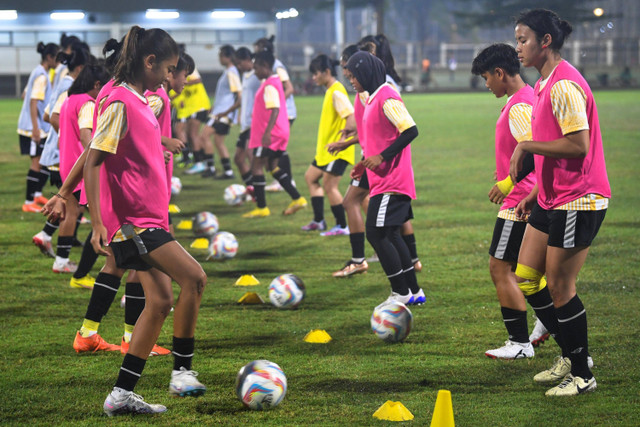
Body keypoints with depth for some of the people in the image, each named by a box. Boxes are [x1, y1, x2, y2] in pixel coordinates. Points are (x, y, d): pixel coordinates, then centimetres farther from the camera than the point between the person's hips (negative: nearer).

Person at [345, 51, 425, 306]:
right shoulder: (374, 98, 15)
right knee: (390, 235, 14)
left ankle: (400, 294, -2)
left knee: (376, 234, -9)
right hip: (383, 179, 10)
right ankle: (414, 291, 20)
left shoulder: (387, 98, -15)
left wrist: (382, 157, -22)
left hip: (391, 181, -10)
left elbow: (410, 131, -22)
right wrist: (366, 163, 15)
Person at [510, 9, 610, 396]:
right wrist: (535, 193, 22)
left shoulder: (564, 85, -18)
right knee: (525, 279, 11)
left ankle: (582, 375, 10)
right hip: (552, 200, 10)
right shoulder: (545, 84, 14)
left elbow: (577, 146, -25)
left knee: (559, 288, -3)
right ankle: (572, 354, 23)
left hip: (577, 202, -10)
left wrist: (526, 146, -18)